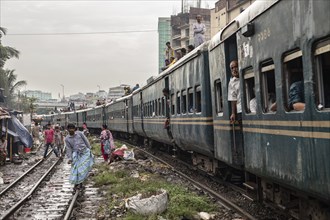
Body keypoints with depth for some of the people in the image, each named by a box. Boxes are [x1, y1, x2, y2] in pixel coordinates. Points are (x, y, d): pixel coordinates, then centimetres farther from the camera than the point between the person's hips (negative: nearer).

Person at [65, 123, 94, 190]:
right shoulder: (67, 139, -1)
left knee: (83, 168, -2)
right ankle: (76, 182, 13)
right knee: (76, 169, -1)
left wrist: (89, 150, 4)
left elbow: (86, 141, 4)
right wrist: (69, 158, -6)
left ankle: (79, 182, 10)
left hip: (85, 152, -1)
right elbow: (68, 149, 1)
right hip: (76, 154, 1)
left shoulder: (79, 133, -3)